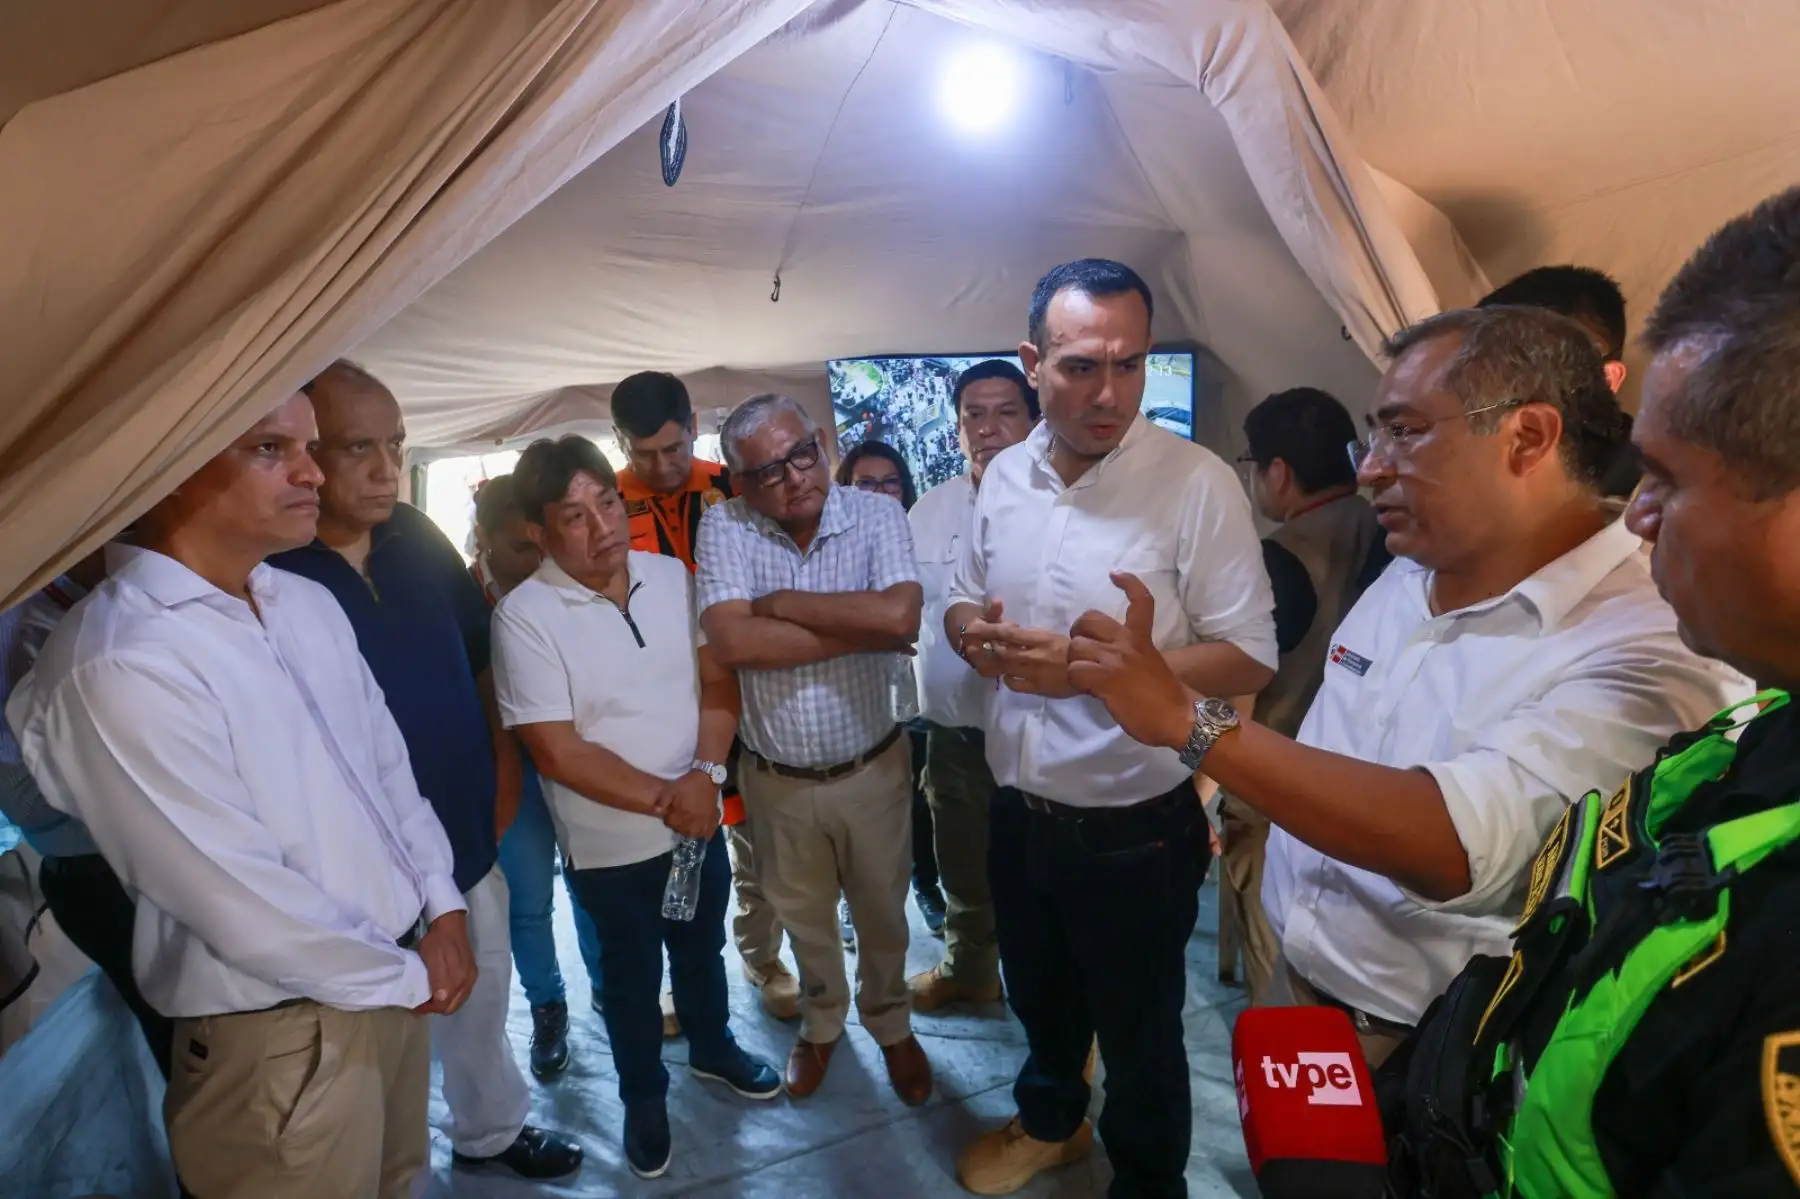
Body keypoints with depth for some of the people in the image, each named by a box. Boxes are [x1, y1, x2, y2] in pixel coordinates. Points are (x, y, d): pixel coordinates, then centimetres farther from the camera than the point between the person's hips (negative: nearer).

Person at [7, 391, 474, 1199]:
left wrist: (441, 904, -1)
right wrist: (405, 976, -11)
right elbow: (243, 905, -24)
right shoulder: (119, 666, -24)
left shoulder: (309, 603, 3)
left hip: (399, 986, 7)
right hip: (285, 1038, -7)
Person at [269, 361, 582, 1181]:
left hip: (466, 833, 6)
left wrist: (502, 759, 4)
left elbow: (480, 653, 9)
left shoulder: (418, 536, -2)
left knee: (483, 997, 25)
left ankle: (491, 1132, 49)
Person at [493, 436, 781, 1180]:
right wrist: (663, 799, -20)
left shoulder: (672, 577, -6)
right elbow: (557, 752, -20)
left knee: (702, 951, 26)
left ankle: (713, 1048, 52)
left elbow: (718, 680, -3)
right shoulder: (523, 616, -20)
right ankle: (643, 1098, 43)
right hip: (610, 846, -4)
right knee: (631, 979, 19)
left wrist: (705, 774, -19)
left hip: (700, 821, 4)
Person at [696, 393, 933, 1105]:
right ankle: (821, 1022, 51)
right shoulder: (725, 527, -11)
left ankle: (891, 1025, 48)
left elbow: (899, 615, -30)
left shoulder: (878, 515, -13)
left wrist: (780, 602, -22)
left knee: (882, 916, 20)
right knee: (803, 918, 23)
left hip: (872, 770, 0)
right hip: (777, 779, 1)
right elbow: (731, 641, -24)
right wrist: (861, 631, -22)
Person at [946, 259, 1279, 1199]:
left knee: (1138, 1033, 17)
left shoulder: (1198, 484, -19)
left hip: (1135, 828, -5)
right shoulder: (1004, 475, 0)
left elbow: (1249, 659, -19)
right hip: (1018, 811, 6)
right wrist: (974, 633, -12)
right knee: (1038, 996, 28)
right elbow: (963, 599, 12)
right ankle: (1049, 1121, 57)